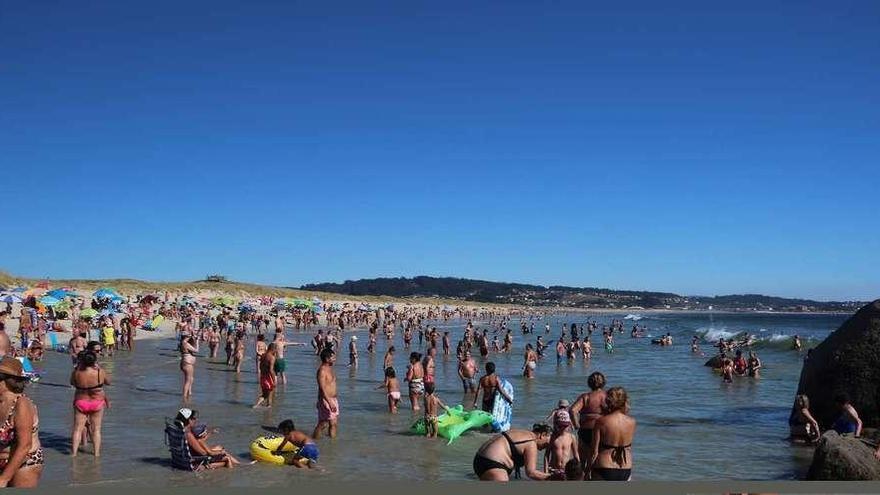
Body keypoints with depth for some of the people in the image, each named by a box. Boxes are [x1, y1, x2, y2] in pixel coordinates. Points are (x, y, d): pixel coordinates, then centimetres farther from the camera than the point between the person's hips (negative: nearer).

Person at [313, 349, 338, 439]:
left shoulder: (329, 368, 12)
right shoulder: (322, 370, -17)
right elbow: (322, 389, -22)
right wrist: (330, 402, -26)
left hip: (333, 399, 9)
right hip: (326, 400, -9)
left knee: (333, 423, 10)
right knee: (323, 423, -3)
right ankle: (314, 439, 9)